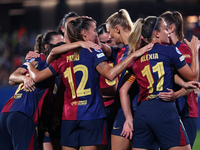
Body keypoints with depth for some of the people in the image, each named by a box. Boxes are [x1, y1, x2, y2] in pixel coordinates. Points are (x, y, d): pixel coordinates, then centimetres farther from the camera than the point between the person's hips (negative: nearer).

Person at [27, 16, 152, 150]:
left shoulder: (63, 57, 8)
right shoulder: (92, 51, -4)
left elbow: (37, 77, 10)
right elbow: (110, 74, -18)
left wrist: (30, 63, 32)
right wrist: (133, 55, -15)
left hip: (68, 116, 4)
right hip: (91, 115, -4)